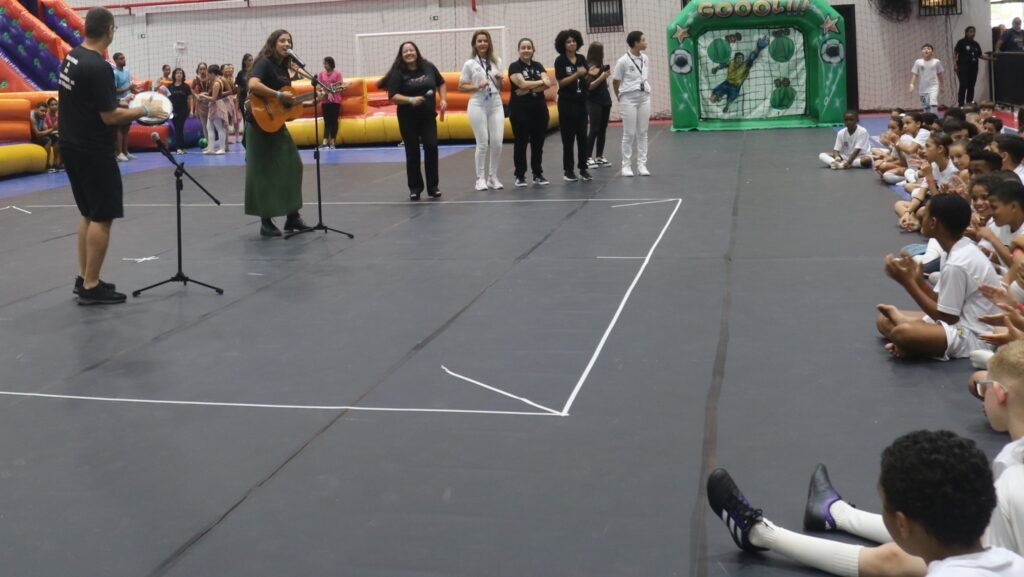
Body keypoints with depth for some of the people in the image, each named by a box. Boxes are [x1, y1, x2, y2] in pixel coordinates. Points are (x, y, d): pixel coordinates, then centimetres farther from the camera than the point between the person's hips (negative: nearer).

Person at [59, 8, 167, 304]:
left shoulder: (71, 58, 7)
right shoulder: (98, 67, -21)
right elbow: (110, 117, -21)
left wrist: (123, 104, 18)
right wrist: (145, 110, -8)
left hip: (73, 145, 9)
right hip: (93, 151, -9)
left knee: (89, 213, 17)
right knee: (102, 217, -3)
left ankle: (83, 278, 21)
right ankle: (91, 287, 0)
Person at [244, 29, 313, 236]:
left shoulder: (284, 68, 13)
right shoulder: (264, 63, -13)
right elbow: (253, 85, -31)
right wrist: (279, 95, -30)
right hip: (261, 126, -9)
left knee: (292, 167, 9)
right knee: (264, 173, -3)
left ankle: (292, 217, 18)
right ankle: (266, 222, 4)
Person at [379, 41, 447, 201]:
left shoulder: (428, 67, -1)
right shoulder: (398, 73, -10)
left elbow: (441, 83, 15)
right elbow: (392, 96, -16)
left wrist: (443, 100, 2)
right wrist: (410, 100, -29)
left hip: (428, 116, 2)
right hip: (408, 119, -2)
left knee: (431, 147, -5)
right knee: (412, 152, 4)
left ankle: (433, 186, 6)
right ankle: (415, 188, 15)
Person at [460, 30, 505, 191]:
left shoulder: (496, 62, 10)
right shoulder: (470, 64, -1)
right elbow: (461, 87, -1)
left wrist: (500, 80, -3)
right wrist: (477, 86, -15)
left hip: (496, 104, 4)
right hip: (478, 105, -3)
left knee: (497, 142, -2)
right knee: (483, 143, -4)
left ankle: (493, 177, 10)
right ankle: (481, 178, 5)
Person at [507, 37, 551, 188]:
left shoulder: (538, 66, 10)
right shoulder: (514, 67, -3)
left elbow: (547, 84, -5)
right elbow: (522, 83, -18)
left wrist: (529, 89, -16)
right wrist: (541, 82, -9)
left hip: (539, 109, 4)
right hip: (520, 110, -4)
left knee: (538, 143, 7)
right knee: (521, 143, 0)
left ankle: (538, 174, 15)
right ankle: (520, 176, 7)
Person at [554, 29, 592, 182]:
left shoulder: (581, 59, 8)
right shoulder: (560, 60, -6)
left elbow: (585, 80, 12)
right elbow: (561, 82, -12)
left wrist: (590, 74, -9)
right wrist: (577, 74, -21)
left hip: (581, 102, 5)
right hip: (566, 103, -5)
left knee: (582, 135, 5)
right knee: (568, 137, -1)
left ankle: (583, 168, 10)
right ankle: (568, 171, 4)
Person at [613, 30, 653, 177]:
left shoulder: (645, 59, 3)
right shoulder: (623, 61, -12)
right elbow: (615, 82, -3)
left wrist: (644, 91, 11)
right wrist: (621, 98, 7)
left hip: (644, 98, 5)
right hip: (629, 99, -5)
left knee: (642, 133, 6)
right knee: (629, 134, -1)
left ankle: (641, 165, 10)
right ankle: (626, 165, 7)